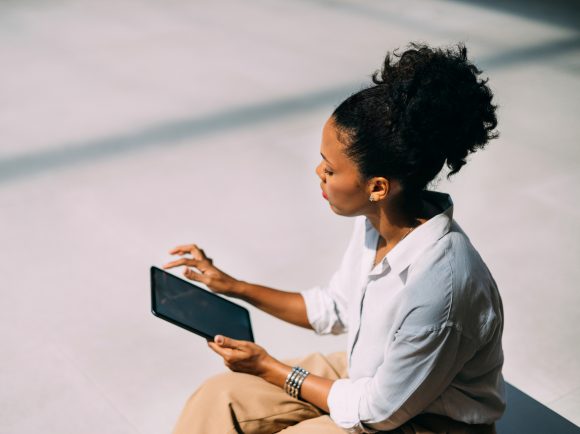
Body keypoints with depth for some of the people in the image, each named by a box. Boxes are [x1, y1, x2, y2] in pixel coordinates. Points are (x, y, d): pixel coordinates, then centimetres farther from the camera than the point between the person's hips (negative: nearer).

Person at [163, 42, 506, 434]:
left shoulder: (439, 288, -35)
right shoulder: (380, 219, -11)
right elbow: (336, 309, 8)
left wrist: (271, 369, -11)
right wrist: (235, 287, 3)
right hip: (371, 376, 8)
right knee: (218, 399, -3)